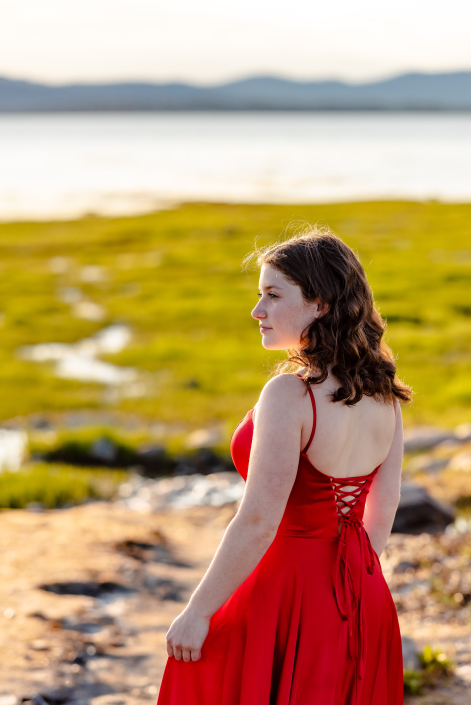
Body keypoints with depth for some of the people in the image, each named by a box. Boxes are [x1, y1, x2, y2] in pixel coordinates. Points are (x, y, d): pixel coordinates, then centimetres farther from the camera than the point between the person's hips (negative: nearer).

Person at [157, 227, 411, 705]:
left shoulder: (289, 395, -22)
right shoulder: (384, 395, 0)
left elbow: (257, 523, -23)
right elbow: (381, 515, 9)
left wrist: (197, 612, -14)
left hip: (287, 598, -7)